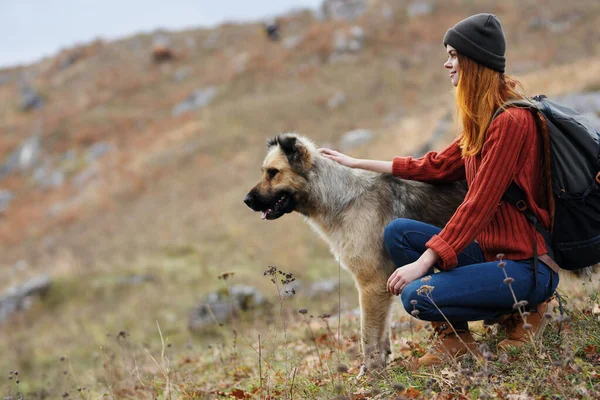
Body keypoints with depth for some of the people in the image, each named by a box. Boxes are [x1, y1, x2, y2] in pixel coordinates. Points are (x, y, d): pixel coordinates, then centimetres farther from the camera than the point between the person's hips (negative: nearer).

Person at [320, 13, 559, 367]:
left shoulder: (511, 121, -19)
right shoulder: (482, 120, 11)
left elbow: (478, 204, -22)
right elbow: (438, 166, 19)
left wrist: (424, 262, -22)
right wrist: (358, 163, 22)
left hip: (526, 264, -9)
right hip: (491, 250, 9)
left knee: (418, 296, -21)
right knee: (398, 232, 1)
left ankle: (524, 311, -1)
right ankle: (454, 338, 4)